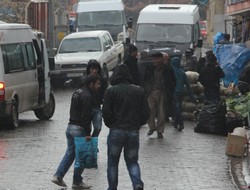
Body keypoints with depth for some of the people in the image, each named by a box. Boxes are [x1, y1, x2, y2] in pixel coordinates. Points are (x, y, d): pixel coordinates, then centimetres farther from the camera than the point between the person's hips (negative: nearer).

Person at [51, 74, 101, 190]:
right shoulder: (87, 96, -16)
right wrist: (88, 133, -19)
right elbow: (85, 116, -21)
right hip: (80, 129, -9)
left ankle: (58, 176, 9)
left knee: (70, 153, 15)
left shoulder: (77, 92, 15)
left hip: (70, 127, 9)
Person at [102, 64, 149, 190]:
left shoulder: (111, 91, -6)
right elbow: (146, 112, 4)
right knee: (132, 161, 12)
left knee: (112, 162, 12)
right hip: (134, 131, 3)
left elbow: (106, 112, -8)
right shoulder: (139, 91, 4)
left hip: (116, 131, -3)